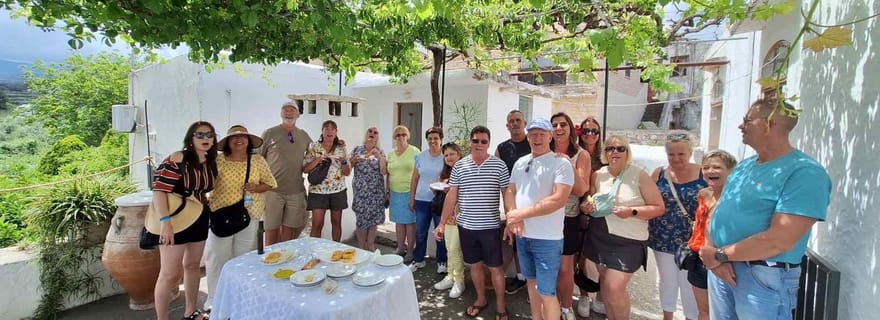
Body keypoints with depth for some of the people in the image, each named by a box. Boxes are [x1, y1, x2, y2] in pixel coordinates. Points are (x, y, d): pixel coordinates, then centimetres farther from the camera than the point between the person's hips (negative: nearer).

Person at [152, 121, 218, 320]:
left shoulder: (212, 161, 3)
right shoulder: (178, 159, -19)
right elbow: (158, 190, -24)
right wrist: (165, 222, -31)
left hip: (199, 219, 8)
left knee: (192, 265, 19)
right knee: (171, 274, -4)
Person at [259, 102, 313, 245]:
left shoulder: (304, 135, 9)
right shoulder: (269, 133, 0)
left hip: (296, 191, 3)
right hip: (273, 190, -3)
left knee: (289, 231, 11)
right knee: (272, 231, 3)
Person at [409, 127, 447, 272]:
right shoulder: (420, 157, 5)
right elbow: (414, 179, 10)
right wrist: (412, 199, 9)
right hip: (422, 200, 3)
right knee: (420, 233, 12)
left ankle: (441, 262, 23)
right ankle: (418, 260, 28)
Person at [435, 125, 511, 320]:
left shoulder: (499, 165, -5)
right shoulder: (459, 166, 1)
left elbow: (507, 195, -3)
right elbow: (452, 196, 3)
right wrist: (442, 223, 0)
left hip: (490, 227, -2)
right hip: (466, 226, 3)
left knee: (495, 267, 6)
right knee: (475, 265, 16)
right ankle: (481, 299, 36)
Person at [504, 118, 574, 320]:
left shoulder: (561, 164, -11)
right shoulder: (520, 163, 9)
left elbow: (559, 199, -20)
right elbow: (510, 191, 12)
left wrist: (522, 213, -19)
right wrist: (513, 216, -8)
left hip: (547, 239, -6)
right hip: (522, 235, 6)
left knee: (546, 292, 0)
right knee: (531, 282, 20)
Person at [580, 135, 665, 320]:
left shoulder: (639, 176, -7)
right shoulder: (598, 175, 4)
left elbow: (659, 207, -6)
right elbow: (587, 200, 19)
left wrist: (632, 211, -21)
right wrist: (585, 207, -4)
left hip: (628, 240, -4)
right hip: (599, 236, 5)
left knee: (615, 288, -9)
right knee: (605, 284, 14)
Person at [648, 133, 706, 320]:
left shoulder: (704, 174, -9)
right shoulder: (658, 174, -2)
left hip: (691, 242, -2)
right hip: (663, 240, 2)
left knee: (689, 284, 11)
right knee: (666, 281, 18)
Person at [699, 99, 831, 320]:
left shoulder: (804, 172, -15)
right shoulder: (743, 166, 10)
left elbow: (780, 240, -23)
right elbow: (716, 213, 7)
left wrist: (720, 255, -16)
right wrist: (714, 254, -10)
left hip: (764, 277, -7)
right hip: (721, 269, 7)